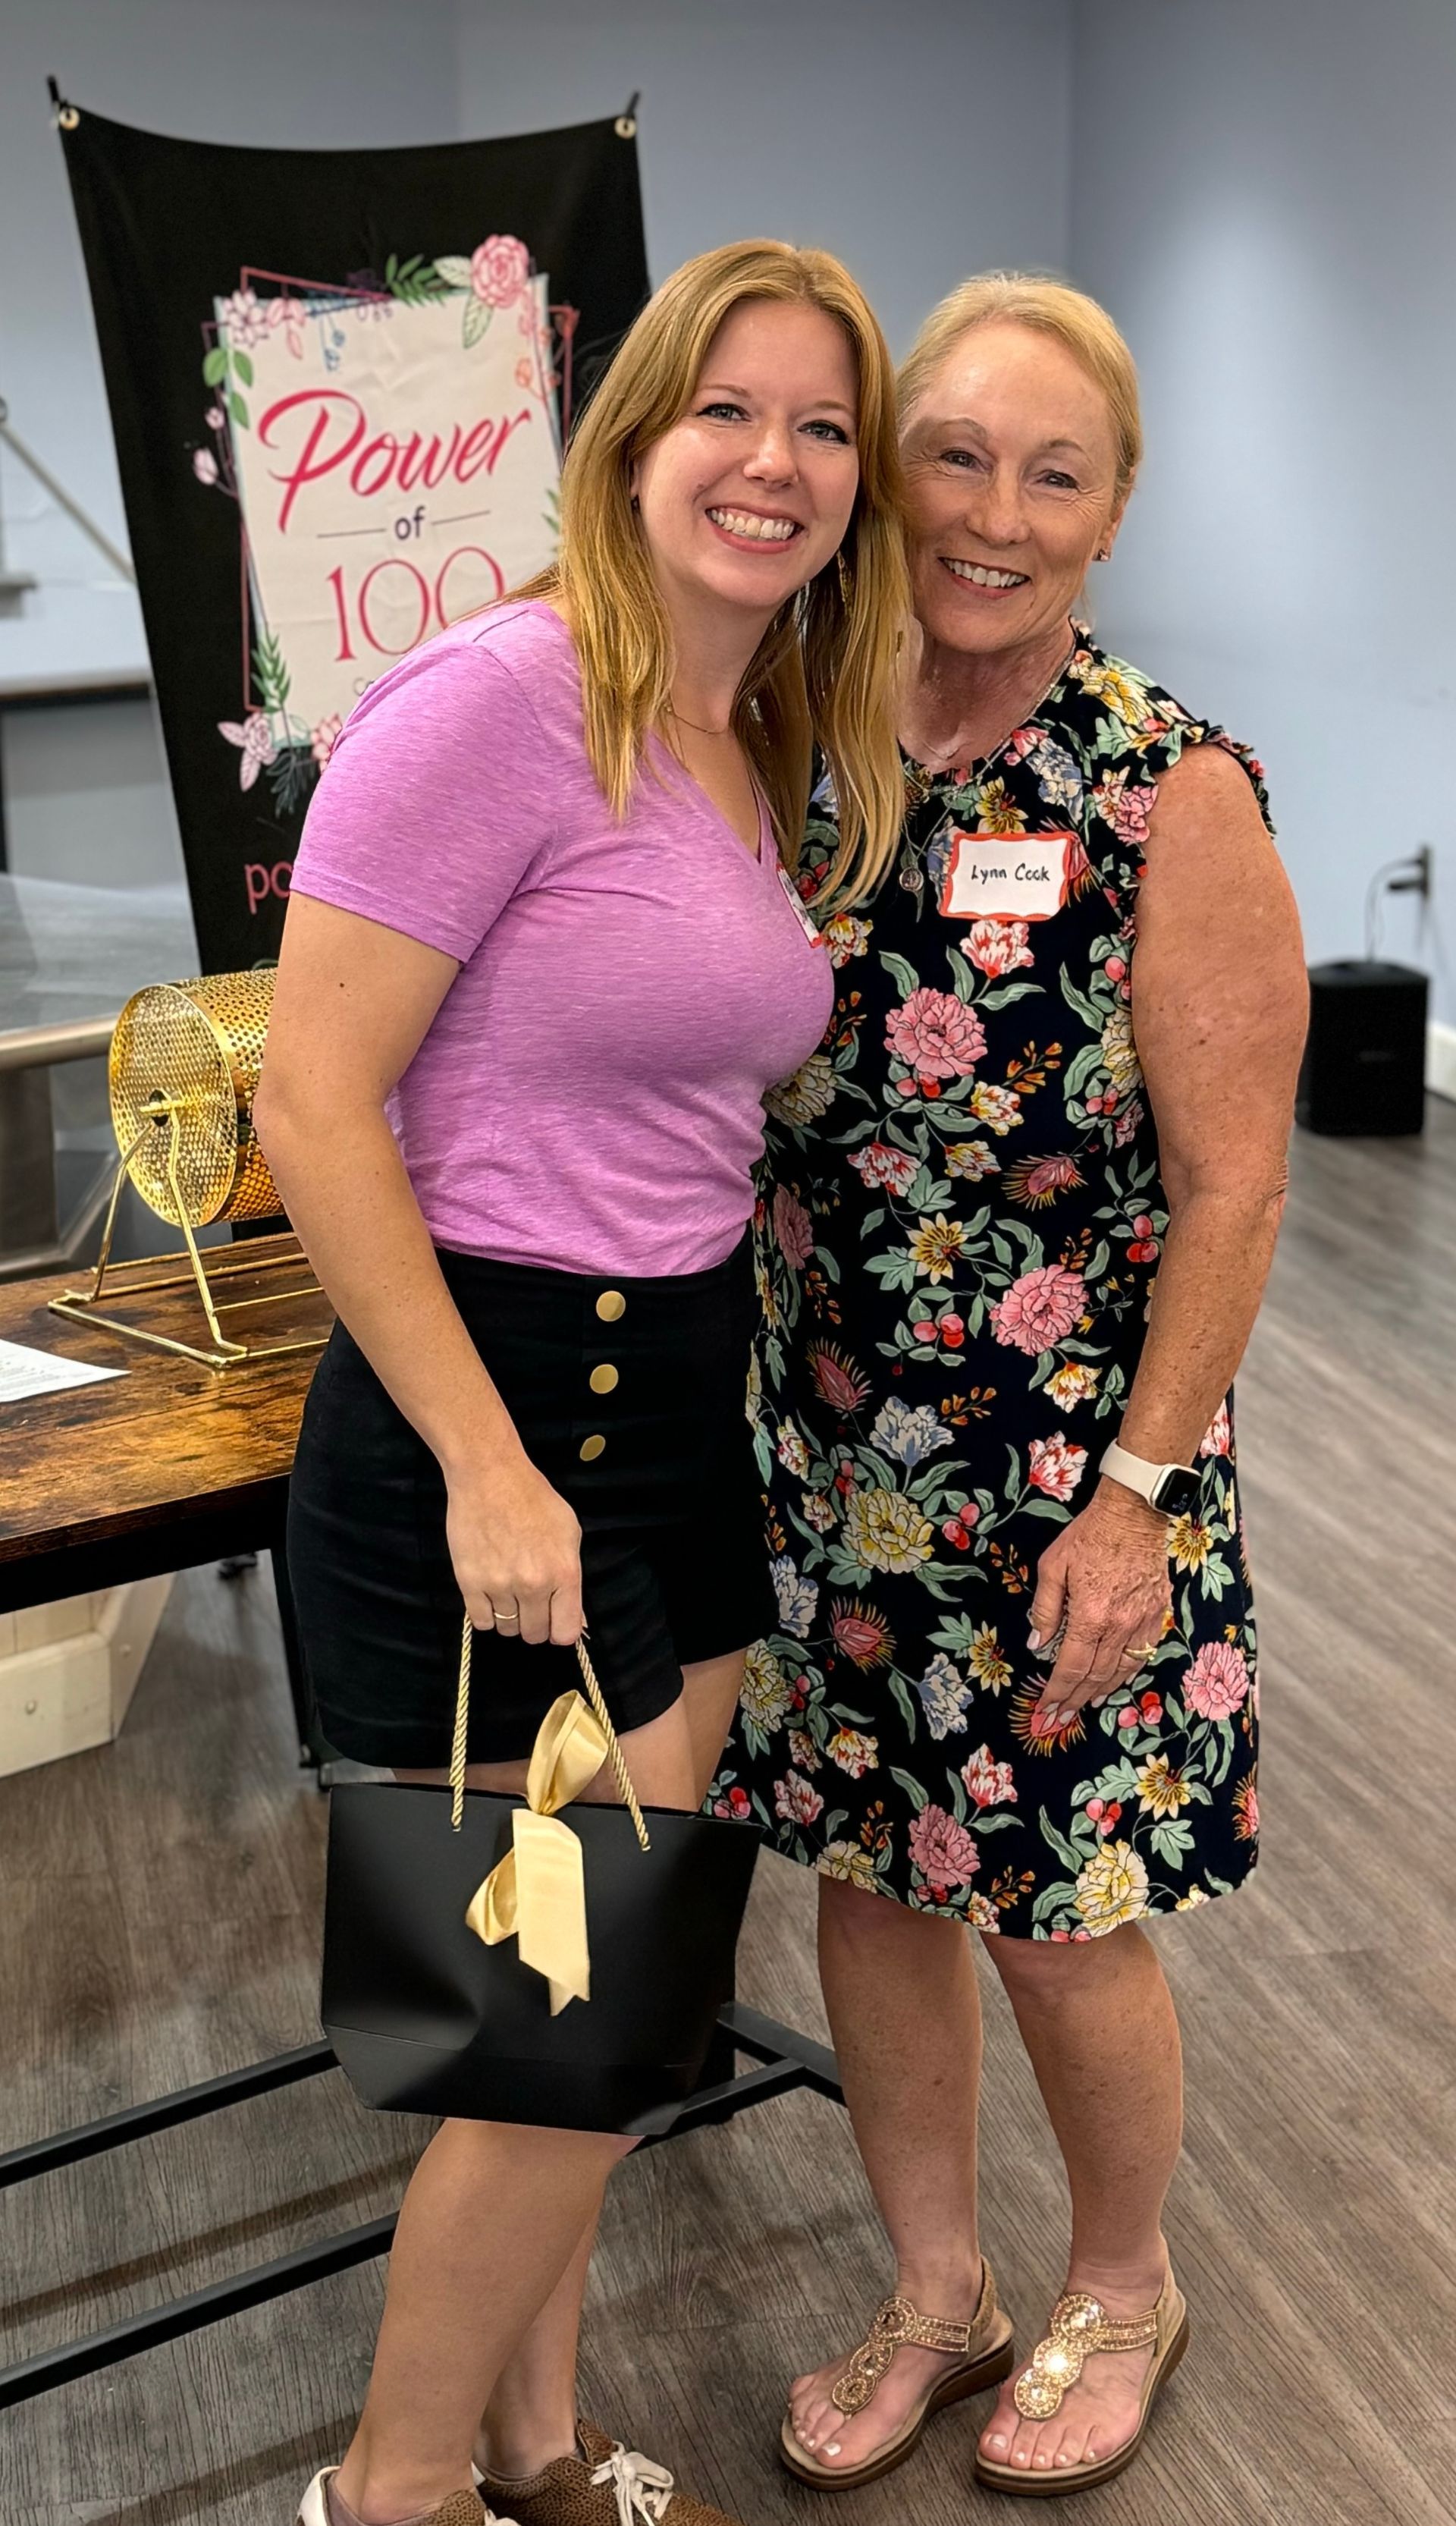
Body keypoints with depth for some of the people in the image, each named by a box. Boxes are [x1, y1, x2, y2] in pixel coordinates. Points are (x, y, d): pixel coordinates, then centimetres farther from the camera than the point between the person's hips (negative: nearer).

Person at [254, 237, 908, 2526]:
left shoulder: (763, 754, 11)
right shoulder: (502, 693, -16)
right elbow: (312, 1101, -19)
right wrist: (487, 1467, -21)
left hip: (681, 1396, 9)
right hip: (494, 1409, -8)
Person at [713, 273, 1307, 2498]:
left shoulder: (1172, 793, -12)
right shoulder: (817, 754, 2)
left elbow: (1231, 1183, -12)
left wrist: (1137, 1493, -14)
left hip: (1062, 1472, -5)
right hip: (830, 1452, 5)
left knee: (1061, 1919, 9)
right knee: (865, 1876, 16)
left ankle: (1123, 2294, 40)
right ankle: (938, 2295, 41)